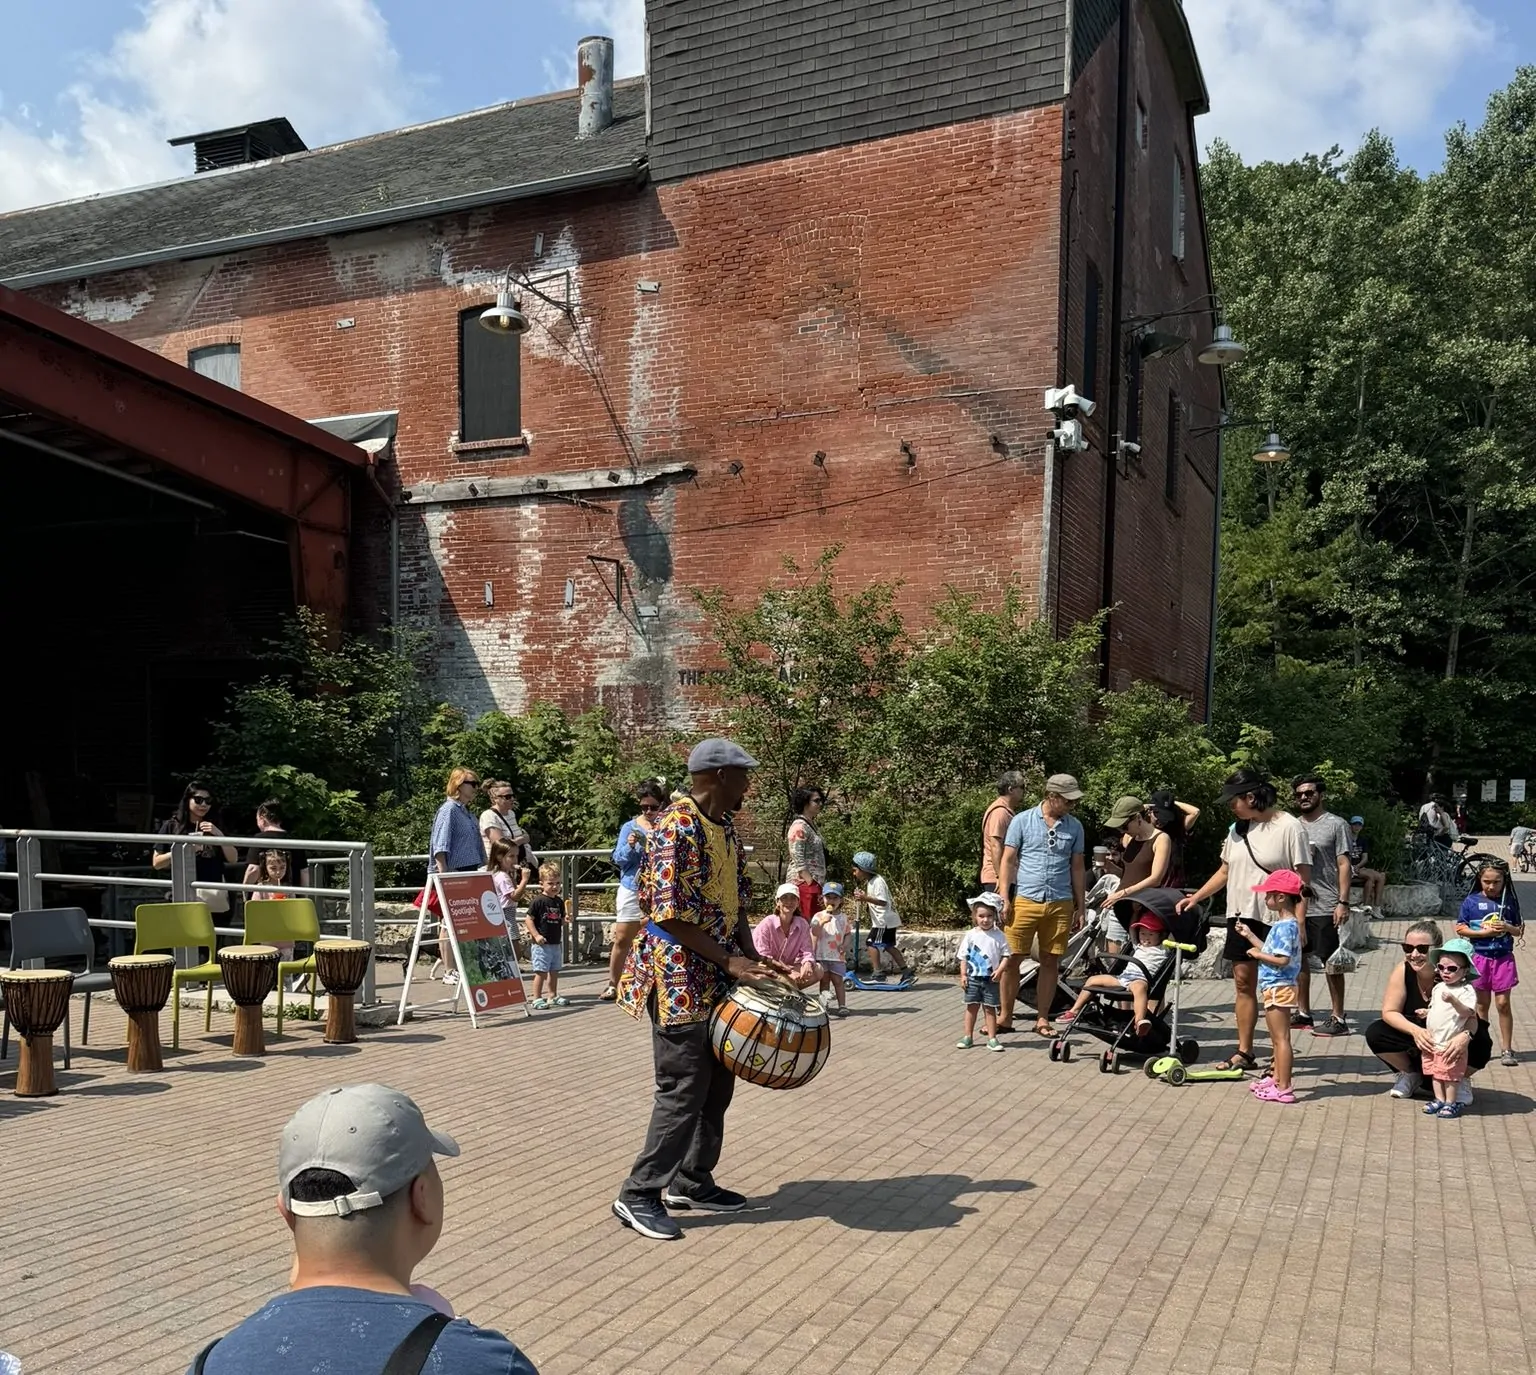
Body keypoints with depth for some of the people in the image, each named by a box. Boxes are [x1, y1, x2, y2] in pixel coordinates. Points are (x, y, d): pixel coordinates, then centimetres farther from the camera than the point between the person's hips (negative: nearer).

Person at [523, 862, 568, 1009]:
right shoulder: (538, 901, -12)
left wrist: (566, 919, -5)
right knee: (541, 972, -5)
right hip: (541, 944, -7)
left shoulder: (559, 902, 8)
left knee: (554, 971, 15)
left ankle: (553, 996, 27)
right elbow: (528, 919, -13)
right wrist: (536, 935, -18)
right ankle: (536, 999, 3)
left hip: (556, 943, 7)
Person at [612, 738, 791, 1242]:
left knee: (717, 1083, 15)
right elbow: (670, 914, -22)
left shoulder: (726, 827, 10)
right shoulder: (676, 827, -19)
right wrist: (729, 960, -20)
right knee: (683, 1089, -4)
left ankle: (692, 1182, 28)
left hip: (717, 977, 9)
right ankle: (639, 1195, 8)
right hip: (679, 977, -9)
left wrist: (751, 955, 4)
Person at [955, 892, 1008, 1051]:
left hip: (990, 979, -1)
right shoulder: (970, 935, -1)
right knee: (971, 1007, 7)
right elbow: (963, 957, 2)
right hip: (972, 978, 1)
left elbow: (1005, 955, -1)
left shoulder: (998, 936, -2)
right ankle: (968, 1037, 16)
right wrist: (963, 975, -4)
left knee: (989, 1008, 5)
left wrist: (999, 970, -15)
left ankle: (992, 1039, 12)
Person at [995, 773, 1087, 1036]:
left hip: (1060, 904, 2)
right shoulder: (1022, 821, 0)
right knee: (1011, 959, 0)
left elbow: (1076, 868, 13)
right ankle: (1005, 1017, 12)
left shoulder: (1074, 827, 8)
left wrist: (1081, 907, 11)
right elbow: (1007, 861, 1)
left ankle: (1042, 1019, 17)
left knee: (1050, 962, 7)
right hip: (1025, 901, -2)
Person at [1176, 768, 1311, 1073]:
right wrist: (1196, 897, 12)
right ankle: (1244, 1053, 16)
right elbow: (1225, 870, 18)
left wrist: (1299, 921, -16)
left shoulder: (1288, 827, -11)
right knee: (1243, 983, 9)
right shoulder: (1237, 829, 9)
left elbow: (1303, 877, -12)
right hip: (1241, 916, 7)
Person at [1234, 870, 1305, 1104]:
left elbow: (1282, 959, -26)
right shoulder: (1284, 924, 12)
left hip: (1278, 988, -11)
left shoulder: (1284, 926, -19)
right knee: (1277, 1037, 20)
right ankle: (1277, 1078, 31)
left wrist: (1258, 954, -14)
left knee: (1281, 1038, -7)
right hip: (1275, 987, 11)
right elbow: (1272, 951, 17)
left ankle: (1284, 1088, -4)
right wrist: (1249, 935, 18)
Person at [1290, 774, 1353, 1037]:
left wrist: (1343, 902, -15)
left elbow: (1344, 865, -8)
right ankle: (1303, 1012, 23)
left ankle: (1338, 1018, 4)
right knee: (1298, 959, 12)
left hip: (1325, 906, -6)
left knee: (1331, 962, -2)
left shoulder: (1336, 825, -4)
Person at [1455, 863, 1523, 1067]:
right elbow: (1460, 928, -2)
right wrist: (1484, 932, -14)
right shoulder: (1471, 901, -2)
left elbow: (1520, 931, 8)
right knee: (1482, 1004, 9)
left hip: (1503, 958, 0)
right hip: (1479, 957, 0)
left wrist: (1508, 927, -13)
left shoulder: (1510, 902, 1)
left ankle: (1507, 1050, 7)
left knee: (1503, 1003, -1)